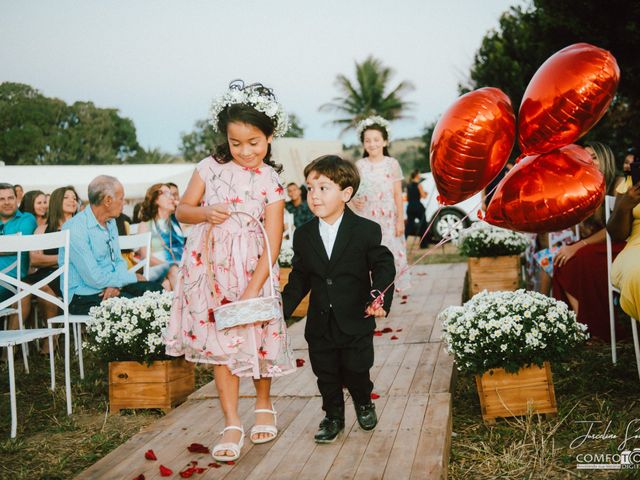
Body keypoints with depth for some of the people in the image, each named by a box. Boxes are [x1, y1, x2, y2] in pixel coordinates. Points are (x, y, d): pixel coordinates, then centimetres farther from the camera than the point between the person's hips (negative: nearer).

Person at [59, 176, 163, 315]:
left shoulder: (110, 222, 11)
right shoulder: (76, 229, -18)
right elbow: (94, 278, -21)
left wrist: (116, 284, -8)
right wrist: (132, 277, -9)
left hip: (110, 287, 8)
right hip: (84, 296, -8)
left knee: (156, 289, -9)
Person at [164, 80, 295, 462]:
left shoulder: (271, 183, -7)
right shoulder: (210, 168, 0)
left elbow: (273, 243, -10)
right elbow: (183, 210, 8)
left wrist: (253, 290, -17)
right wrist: (204, 213, -16)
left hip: (250, 271, -1)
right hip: (210, 269, 2)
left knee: (257, 338, 7)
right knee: (221, 344, 4)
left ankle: (264, 406, 34)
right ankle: (232, 424, 14)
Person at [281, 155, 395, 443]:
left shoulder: (367, 231, -10)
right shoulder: (303, 236, 0)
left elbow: (383, 265, -7)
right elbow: (299, 278, 7)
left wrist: (381, 297, -22)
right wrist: (282, 308, 1)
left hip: (356, 321, -3)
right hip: (320, 323, 3)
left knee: (356, 371, 9)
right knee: (326, 376, 11)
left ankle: (363, 403, 39)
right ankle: (333, 417, 32)